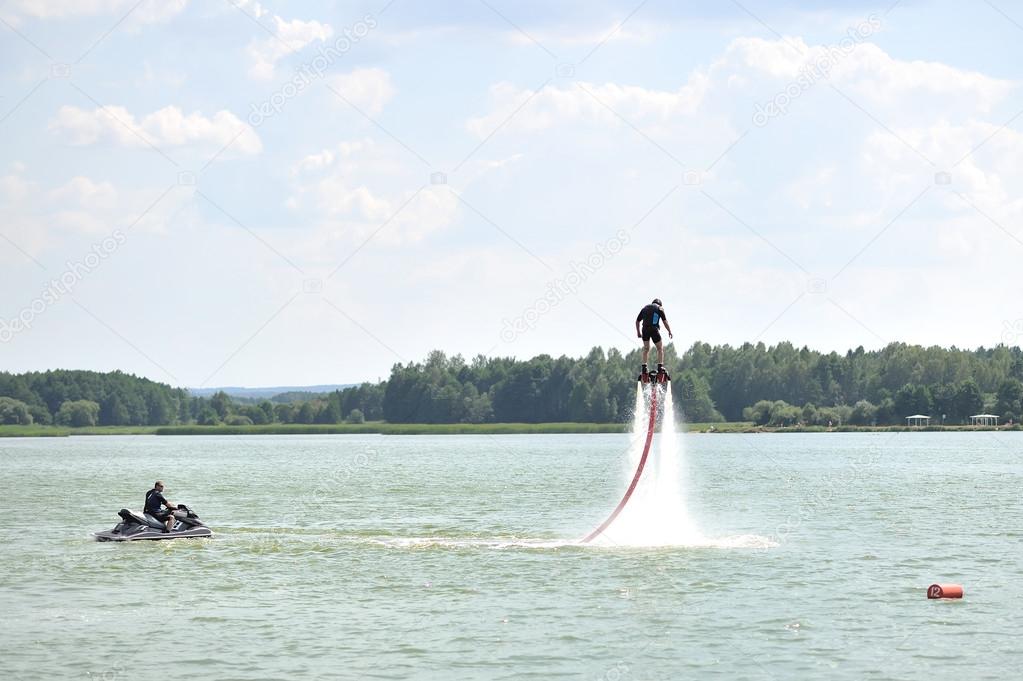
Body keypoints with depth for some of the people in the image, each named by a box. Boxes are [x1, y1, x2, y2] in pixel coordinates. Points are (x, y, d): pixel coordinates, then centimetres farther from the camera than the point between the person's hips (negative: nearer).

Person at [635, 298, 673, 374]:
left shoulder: (645, 308, 20)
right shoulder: (659, 308, 8)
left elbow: (637, 321, 23)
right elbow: (665, 321, 0)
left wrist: (638, 332, 32)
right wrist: (670, 332, 5)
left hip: (645, 330, 4)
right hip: (654, 329, -4)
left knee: (646, 349, 17)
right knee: (660, 348, 9)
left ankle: (644, 367, 9)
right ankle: (660, 367, -1)